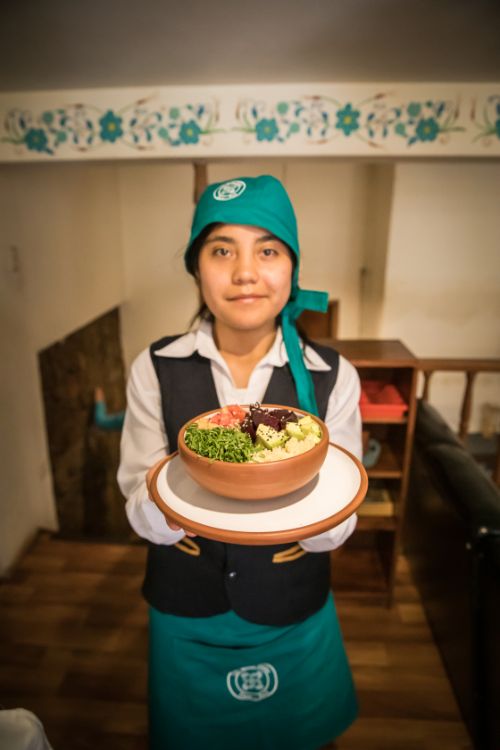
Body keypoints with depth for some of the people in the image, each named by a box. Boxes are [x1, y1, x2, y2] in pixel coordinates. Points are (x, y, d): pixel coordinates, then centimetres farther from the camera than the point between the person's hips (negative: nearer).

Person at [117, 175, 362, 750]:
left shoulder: (333, 377, -15)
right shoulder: (154, 370, -15)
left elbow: (339, 523, -11)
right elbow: (143, 518, -13)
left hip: (292, 615, 1)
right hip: (186, 613, 1)